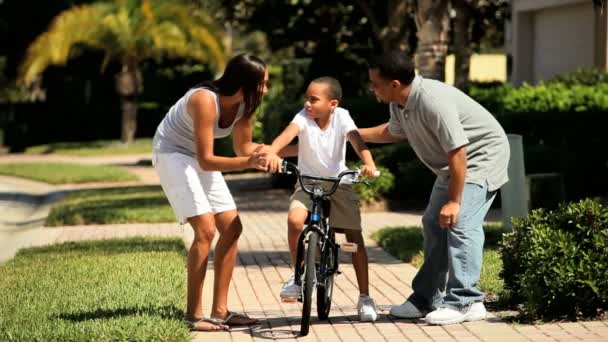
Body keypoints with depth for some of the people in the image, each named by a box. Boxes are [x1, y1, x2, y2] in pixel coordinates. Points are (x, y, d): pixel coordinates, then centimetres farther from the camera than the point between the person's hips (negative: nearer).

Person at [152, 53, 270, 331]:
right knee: (205, 230, -20)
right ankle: (194, 315, -13)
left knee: (231, 228, 1)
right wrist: (248, 163, -40)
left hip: (200, 159, 8)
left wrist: (262, 153, -17)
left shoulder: (244, 104, -8)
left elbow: (243, 147, 3)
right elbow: (206, 160, -30)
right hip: (173, 154, -8)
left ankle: (220, 310, 7)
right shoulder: (205, 100, -31)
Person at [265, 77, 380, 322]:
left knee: (355, 238, -2)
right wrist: (271, 152, -53)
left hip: (339, 183, 0)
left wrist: (368, 163, -46)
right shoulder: (303, 117, -13)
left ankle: (364, 297, 12)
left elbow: (356, 140, -27)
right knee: (295, 219, -28)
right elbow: (288, 134, -32)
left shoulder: (341, 117, -13)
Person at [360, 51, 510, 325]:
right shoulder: (399, 103, -5)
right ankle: (426, 298, 19)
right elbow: (394, 132, 20)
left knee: (460, 222, -21)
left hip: (482, 157, -10)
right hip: (453, 163, 10)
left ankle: (465, 302, -19)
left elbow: (458, 153, -33)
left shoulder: (433, 101, -34)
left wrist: (454, 201, -30)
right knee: (434, 223, 11)